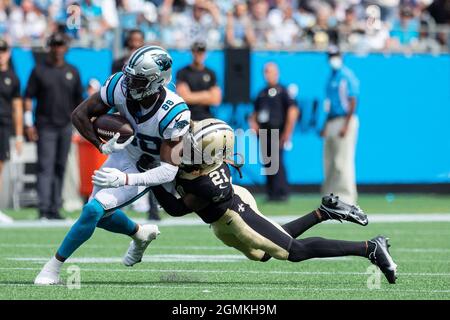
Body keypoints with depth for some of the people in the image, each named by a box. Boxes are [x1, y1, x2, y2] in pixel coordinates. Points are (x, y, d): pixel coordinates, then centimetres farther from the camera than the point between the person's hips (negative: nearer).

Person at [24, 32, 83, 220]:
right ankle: (44, 209, -16)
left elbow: (79, 99, 15)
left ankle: (55, 208, 11)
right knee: (45, 167, -10)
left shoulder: (72, 72, 11)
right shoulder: (39, 71, 3)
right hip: (45, 126, -3)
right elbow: (28, 97, 2)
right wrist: (28, 123, -6)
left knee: (60, 167, 6)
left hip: (66, 127, 3)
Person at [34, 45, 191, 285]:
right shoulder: (120, 87, -26)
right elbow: (80, 114, -12)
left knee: (94, 210, -18)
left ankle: (54, 266, -4)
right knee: (99, 216, 16)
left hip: (147, 170, -6)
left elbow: (168, 171, -36)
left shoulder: (173, 114, -37)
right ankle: (140, 234, 45)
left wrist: (124, 179, -48)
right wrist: (102, 146, -28)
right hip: (122, 154, 6)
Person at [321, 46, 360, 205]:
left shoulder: (347, 76, -9)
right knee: (329, 162, 9)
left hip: (345, 120, -9)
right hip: (331, 122, 9)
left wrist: (346, 126, -21)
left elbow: (352, 103, -14)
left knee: (343, 161, -11)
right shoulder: (331, 77, 18)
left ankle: (346, 196, -10)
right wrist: (326, 126, 19)